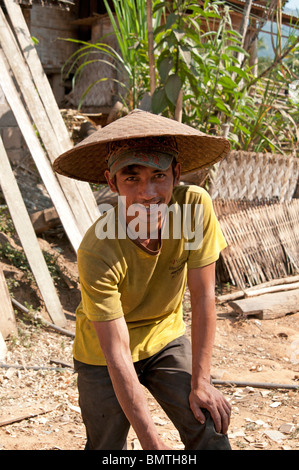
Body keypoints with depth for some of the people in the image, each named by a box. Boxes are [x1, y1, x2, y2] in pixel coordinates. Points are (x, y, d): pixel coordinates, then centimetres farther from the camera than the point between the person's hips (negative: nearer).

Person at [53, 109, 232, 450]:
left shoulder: (195, 205, -26)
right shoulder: (97, 253, -33)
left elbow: (203, 298, -17)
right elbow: (117, 355, -29)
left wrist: (200, 383, -14)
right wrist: (152, 442, -28)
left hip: (165, 336, 3)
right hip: (104, 351, -2)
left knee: (211, 430, -5)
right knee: (107, 447, 4)